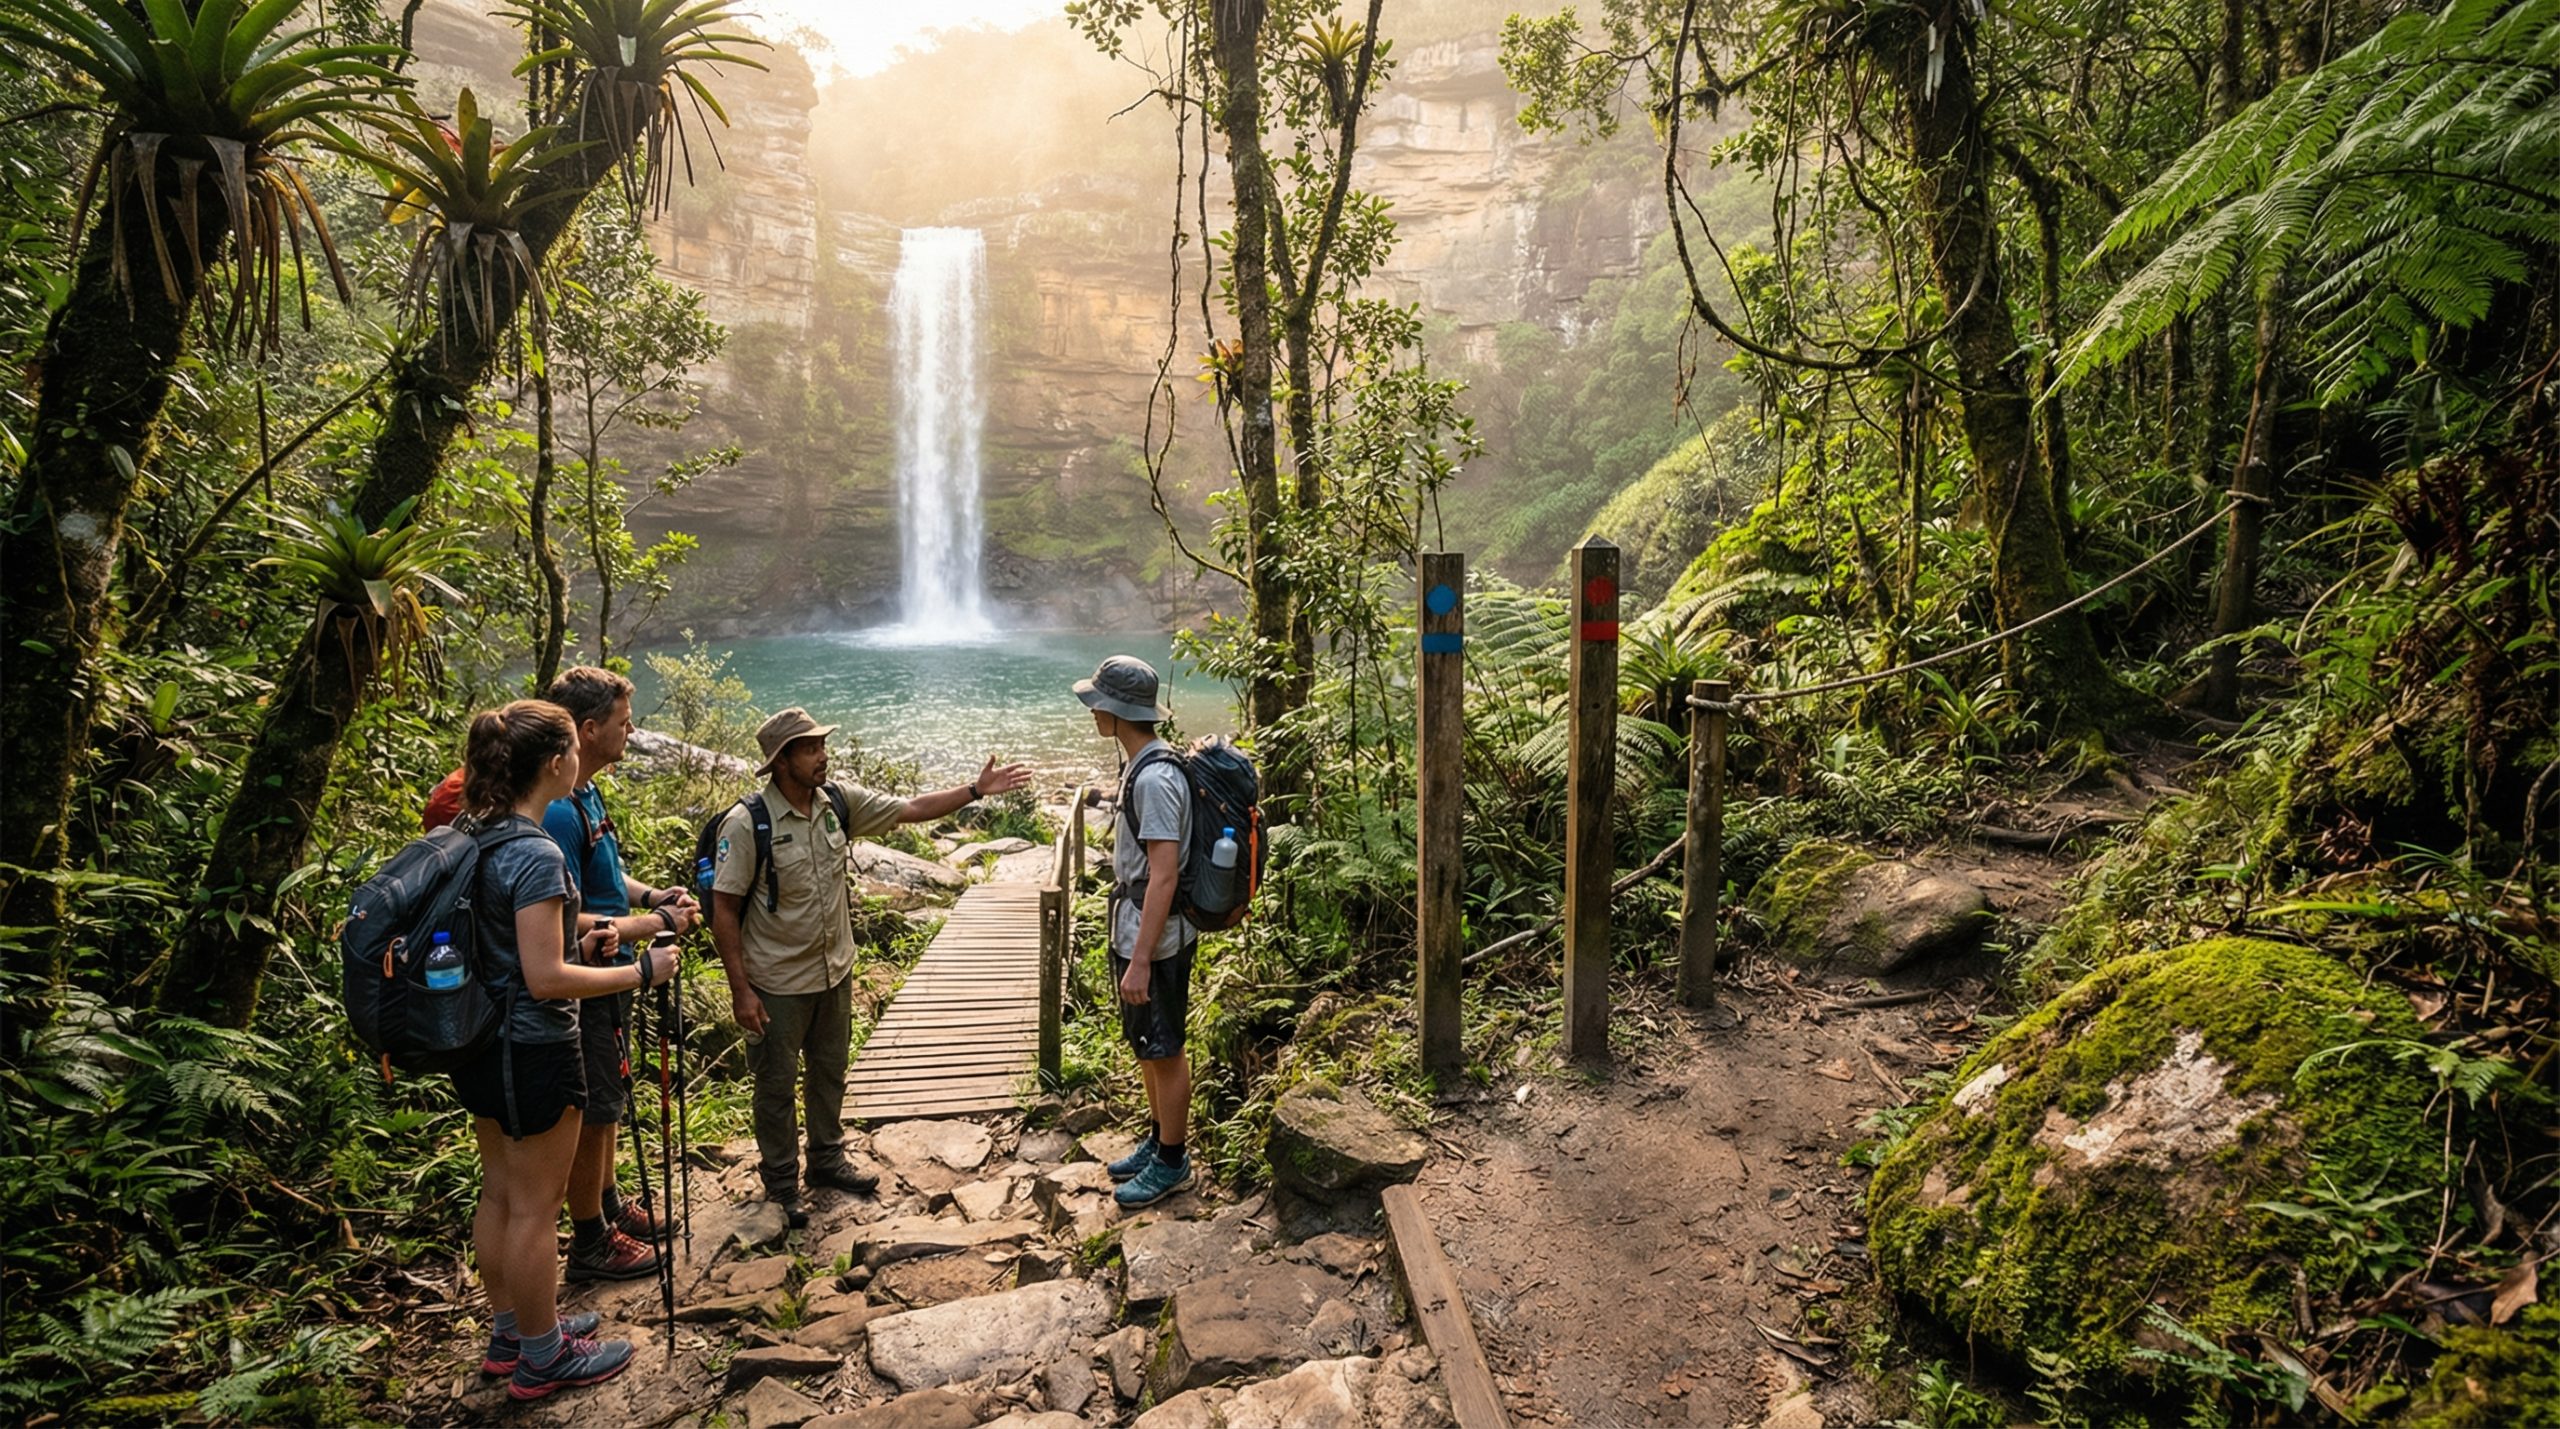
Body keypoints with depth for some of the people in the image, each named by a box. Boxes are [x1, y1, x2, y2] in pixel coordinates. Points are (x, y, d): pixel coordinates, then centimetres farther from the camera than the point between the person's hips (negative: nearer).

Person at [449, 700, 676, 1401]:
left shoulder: (476, 837, 4)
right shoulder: (535, 855, -24)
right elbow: (545, 980, -25)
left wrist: (577, 941, 11)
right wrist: (640, 972, -16)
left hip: (480, 1047, 9)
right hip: (533, 1052, -9)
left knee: (498, 1195, 21)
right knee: (534, 1208, 6)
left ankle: (511, 1331, 38)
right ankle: (544, 1359, 22)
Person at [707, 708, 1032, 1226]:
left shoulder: (839, 803, -5)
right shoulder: (746, 824, -22)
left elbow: (912, 809, 2)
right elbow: (724, 911, -18)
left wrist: (976, 790, -7)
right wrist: (740, 989, -18)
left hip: (834, 971, 6)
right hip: (778, 984, -6)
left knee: (829, 1073, 21)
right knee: (776, 1086, 11)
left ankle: (827, 1159, 41)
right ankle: (781, 1182, 29)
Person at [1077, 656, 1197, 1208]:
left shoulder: (1156, 779, -25)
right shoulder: (1142, 765, 7)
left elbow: (1164, 876, -27)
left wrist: (1141, 961, -26)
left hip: (1155, 943, -10)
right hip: (1137, 935, 10)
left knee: (1164, 1052, 6)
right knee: (1146, 1047, 22)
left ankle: (1172, 1162, 21)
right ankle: (1158, 1140, 38)